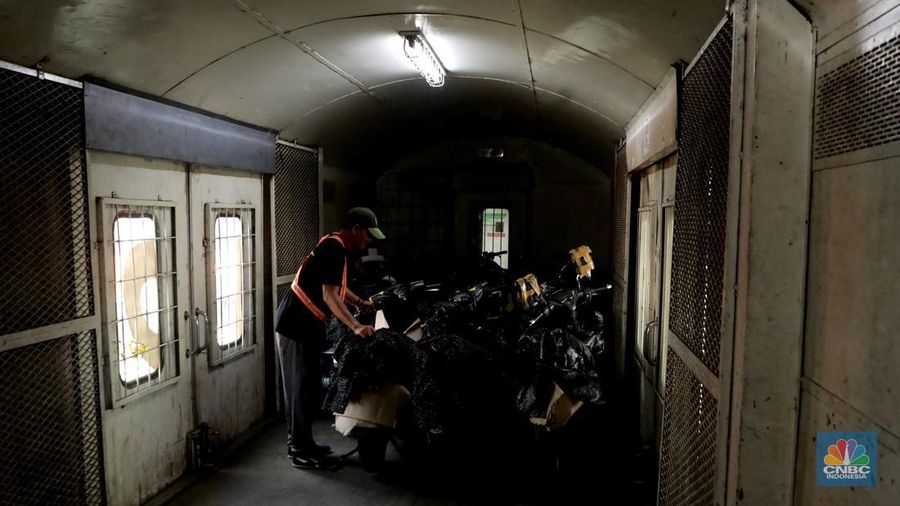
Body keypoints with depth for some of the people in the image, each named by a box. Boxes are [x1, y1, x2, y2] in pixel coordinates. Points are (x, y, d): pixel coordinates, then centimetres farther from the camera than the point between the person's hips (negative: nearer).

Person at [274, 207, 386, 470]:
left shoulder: (334, 246, 13)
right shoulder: (334, 248, -18)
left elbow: (338, 287, 28)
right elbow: (329, 295, -27)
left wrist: (362, 303, 25)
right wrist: (356, 326, -33)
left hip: (303, 324, 10)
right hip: (296, 324, -10)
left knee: (306, 386, 16)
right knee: (302, 387, -3)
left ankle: (300, 444, 26)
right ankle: (301, 453, 7)